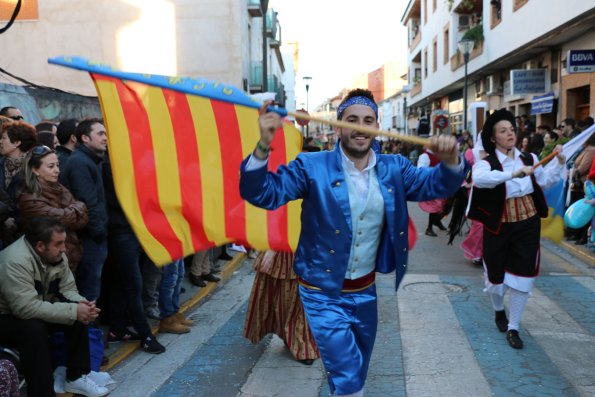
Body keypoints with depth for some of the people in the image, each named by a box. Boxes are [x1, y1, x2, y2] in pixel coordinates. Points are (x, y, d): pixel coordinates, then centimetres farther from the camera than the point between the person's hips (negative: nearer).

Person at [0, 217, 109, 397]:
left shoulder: (56, 255, -9)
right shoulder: (15, 261, -32)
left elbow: (67, 289, -1)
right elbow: (26, 308, -38)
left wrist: (81, 303, -23)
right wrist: (73, 311, -35)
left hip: (33, 311, 7)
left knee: (79, 312, -12)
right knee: (34, 328, -36)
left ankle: (76, 377, -1)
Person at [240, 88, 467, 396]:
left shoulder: (393, 168, -1)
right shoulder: (312, 166, -15)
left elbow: (436, 184, -4)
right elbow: (263, 193, -20)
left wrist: (450, 160, -27)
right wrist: (263, 146, -38)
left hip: (365, 290, 5)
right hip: (324, 293, -5)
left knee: (359, 372, 24)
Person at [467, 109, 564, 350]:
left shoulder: (528, 159, 2)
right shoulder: (486, 163, -15)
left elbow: (545, 180, 17)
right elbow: (479, 178, -39)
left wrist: (559, 162, 2)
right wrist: (513, 173, -46)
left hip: (528, 226, 3)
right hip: (499, 228, -3)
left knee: (522, 277, 4)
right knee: (496, 275, 11)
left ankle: (513, 328, 21)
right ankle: (498, 310, 44)